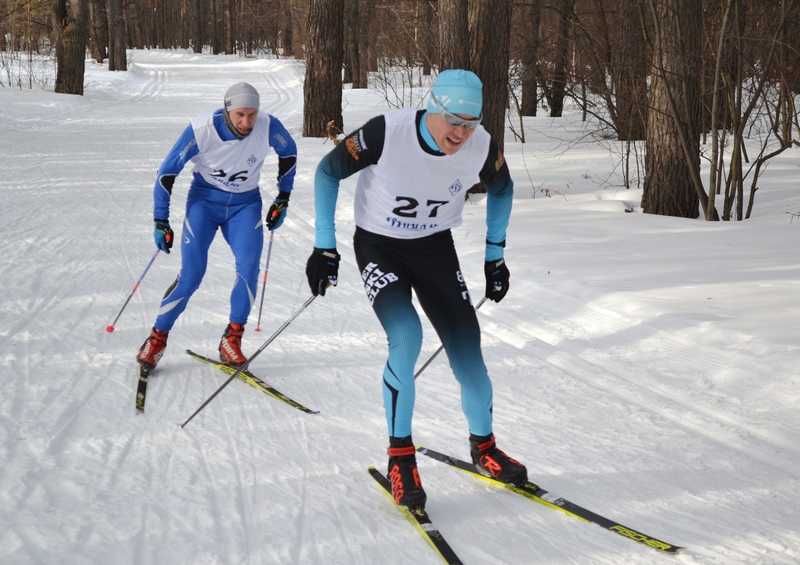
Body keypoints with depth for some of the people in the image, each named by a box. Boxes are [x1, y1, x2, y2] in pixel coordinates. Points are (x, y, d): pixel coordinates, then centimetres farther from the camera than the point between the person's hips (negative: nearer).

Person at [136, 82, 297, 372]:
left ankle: (232, 339, -7)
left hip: (245, 204, 2)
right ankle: (158, 337, 4)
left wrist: (283, 198, 6)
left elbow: (289, 153, 4)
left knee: (249, 268, -20)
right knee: (191, 273, -13)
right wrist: (161, 221, -12)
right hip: (204, 199, -2)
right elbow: (167, 172, -13)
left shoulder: (269, 127, -20)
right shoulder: (201, 129, -24)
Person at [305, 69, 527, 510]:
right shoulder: (386, 133, -28)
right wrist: (325, 248, -10)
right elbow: (328, 172, -12)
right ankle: (400, 456, -9)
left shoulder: (481, 147, -18)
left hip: (436, 248, 3)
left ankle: (483, 447, 23)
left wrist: (495, 255, 9)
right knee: (406, 338, -26)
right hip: (379, 246, -3)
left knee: (468, 355, -4)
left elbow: (501, 189, 7)